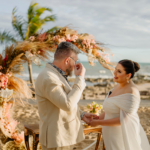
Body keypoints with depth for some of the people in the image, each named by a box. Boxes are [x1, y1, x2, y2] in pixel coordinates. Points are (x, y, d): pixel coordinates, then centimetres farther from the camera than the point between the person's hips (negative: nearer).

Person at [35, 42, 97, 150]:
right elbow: (68, 105, -28)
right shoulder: (48, 78, -21)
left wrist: (81, 115, 7)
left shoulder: (57, 75, 11)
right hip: (56, 140, -9)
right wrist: (80, 78, -20)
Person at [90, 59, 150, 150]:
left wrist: (98, 122, -19)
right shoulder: (119, 86, 4)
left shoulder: (130, 93, -23)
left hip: (122, 135, -8)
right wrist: (98, 118, 2)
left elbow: (123, 120, -24)